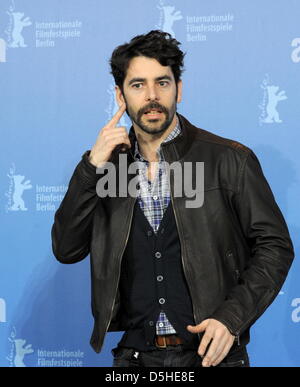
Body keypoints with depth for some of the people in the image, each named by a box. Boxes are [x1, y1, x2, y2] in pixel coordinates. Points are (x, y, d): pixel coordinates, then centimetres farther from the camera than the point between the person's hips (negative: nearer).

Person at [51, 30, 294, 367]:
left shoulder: (229, 159, -6)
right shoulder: (109, 165, 4)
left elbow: (275, 245, -3)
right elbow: (66, 250, -2)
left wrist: (231, 317, -15)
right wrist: (92, 166, -11)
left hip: (209, 352, -3)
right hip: (135, 354, 3)